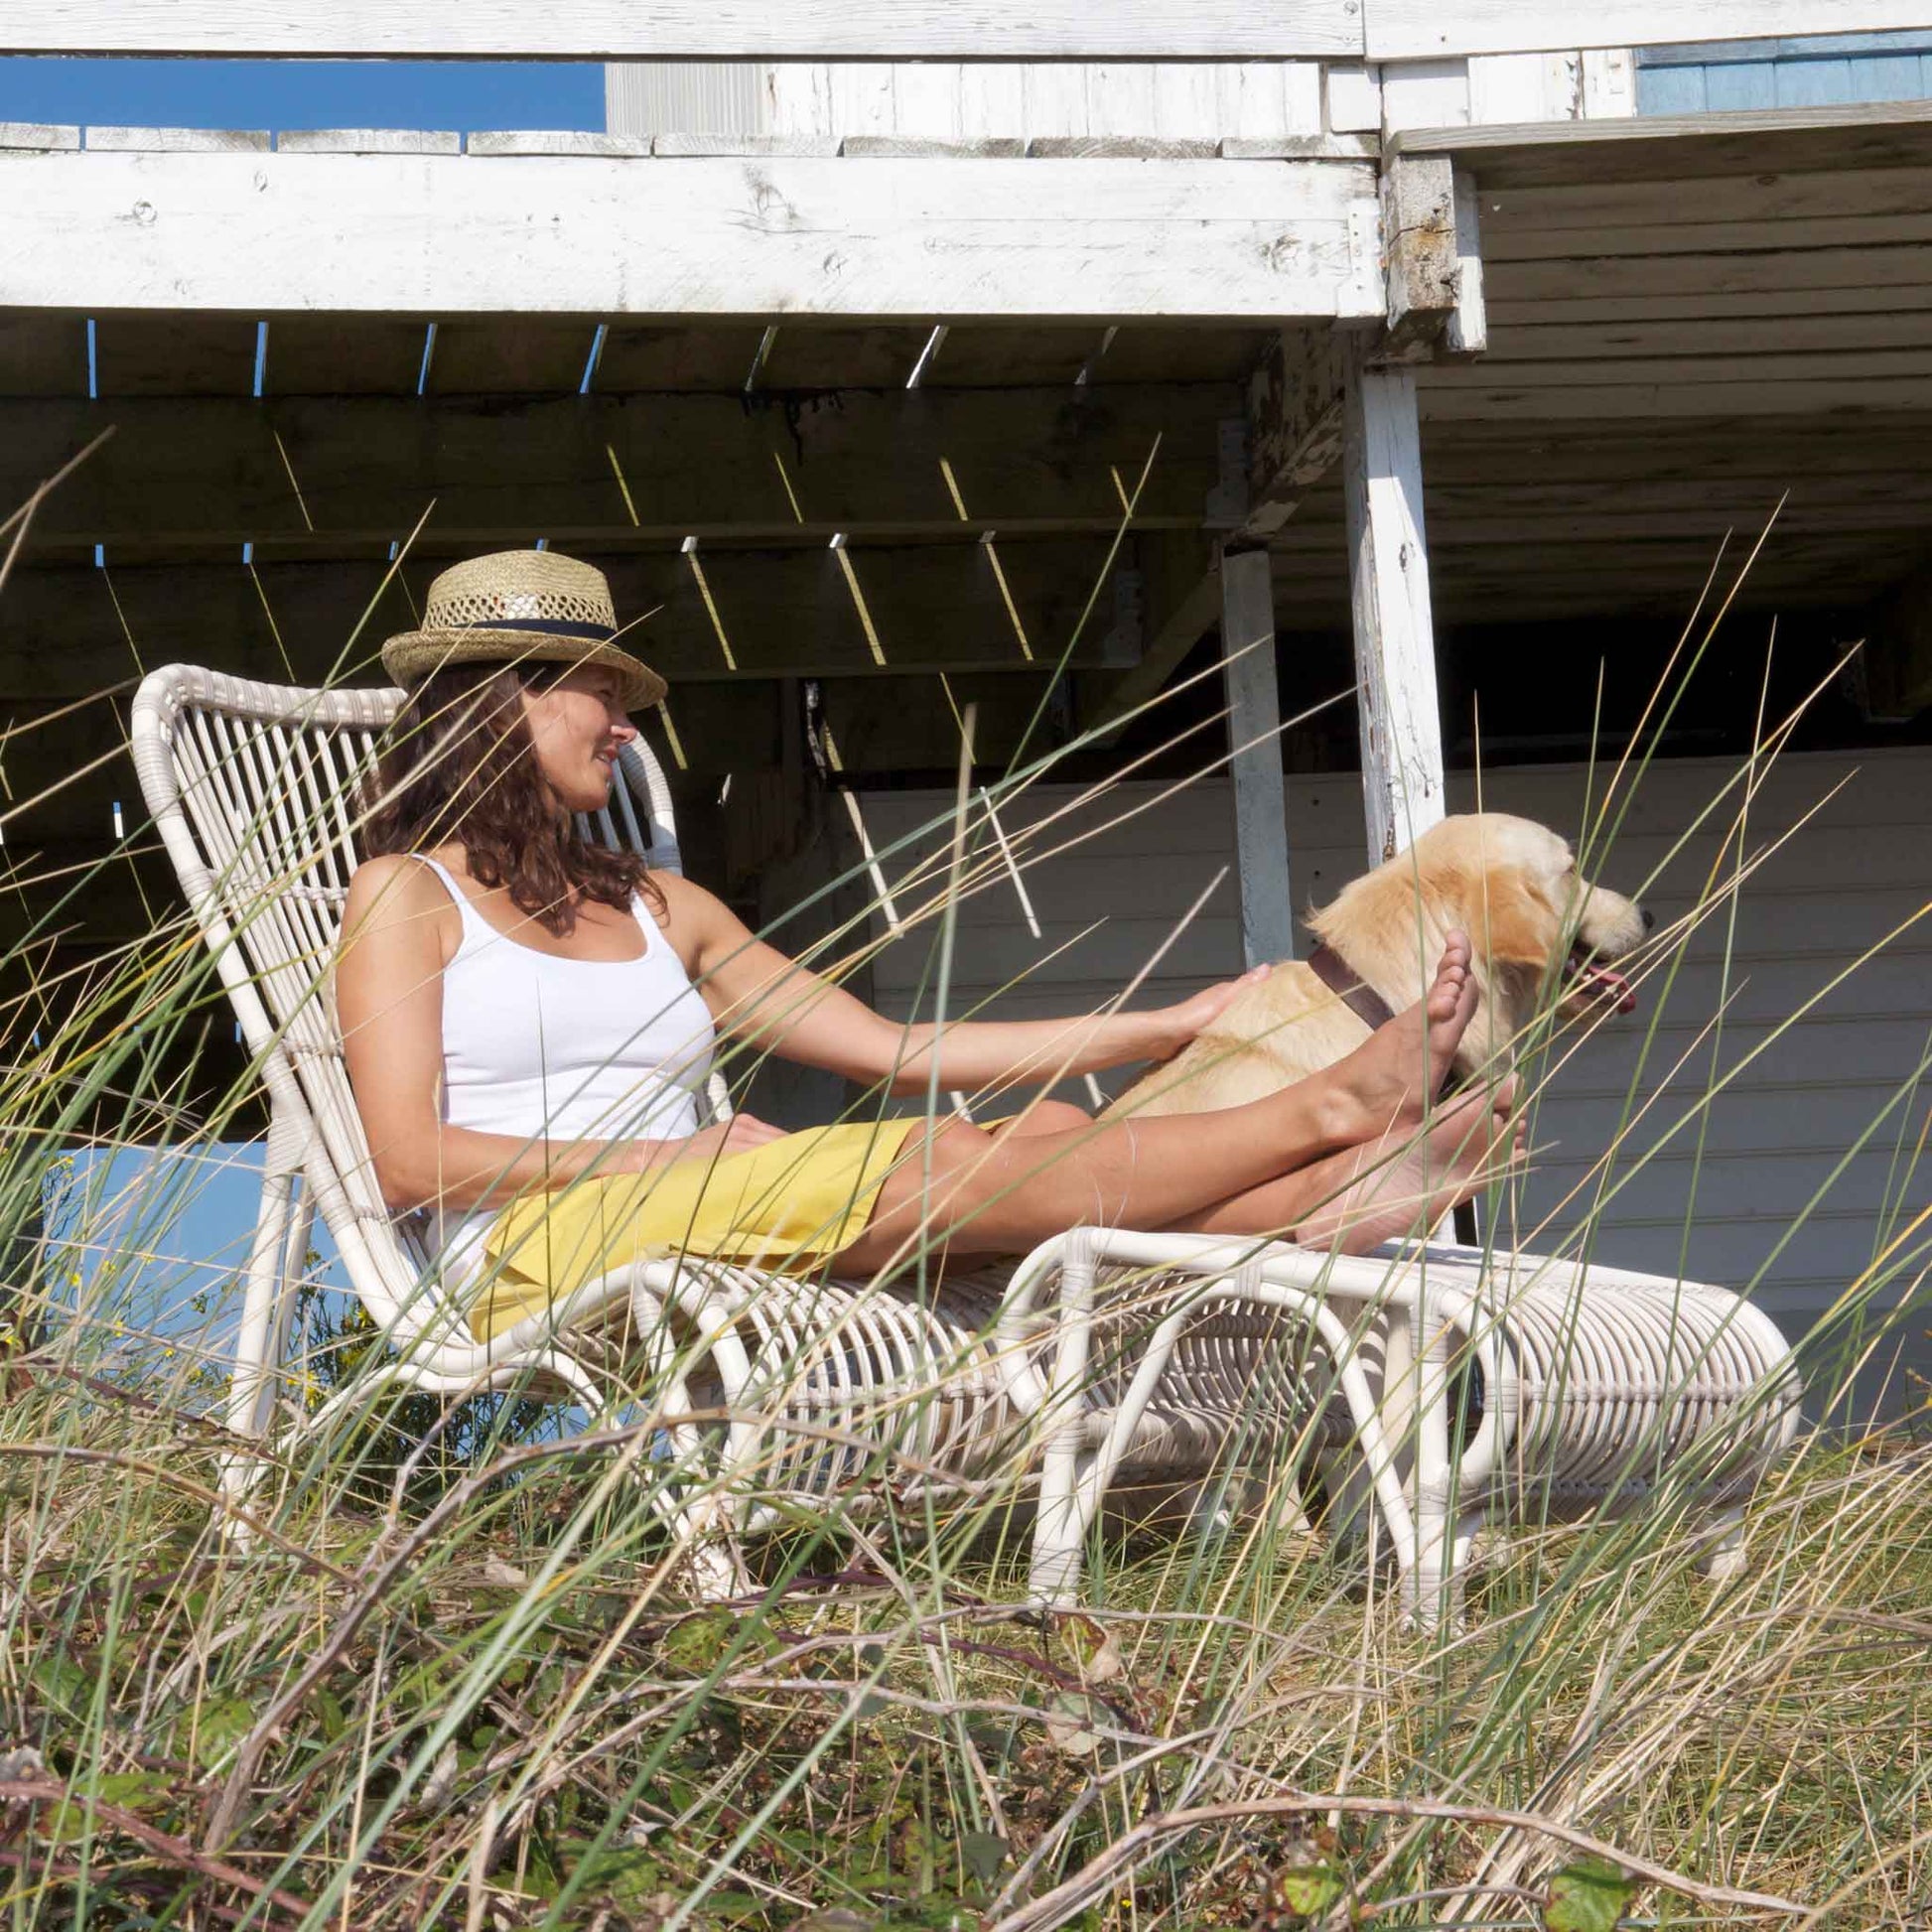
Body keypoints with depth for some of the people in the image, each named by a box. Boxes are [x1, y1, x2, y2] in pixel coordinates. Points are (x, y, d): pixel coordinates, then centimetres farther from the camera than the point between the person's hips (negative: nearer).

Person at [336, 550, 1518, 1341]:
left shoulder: (659, 908, 25)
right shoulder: (408, 895, 9)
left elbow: (895, 1050, 19)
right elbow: (411, 1159, -5)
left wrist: (1175, 1026, 14)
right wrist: (669, 1155, -11)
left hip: (725, 1255, 6)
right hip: (541, 1259, -6)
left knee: (1040, 1134, -18)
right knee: (939, 1165, -24)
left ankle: (1322, 1200, -37)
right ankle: (1328, 1110, -21)